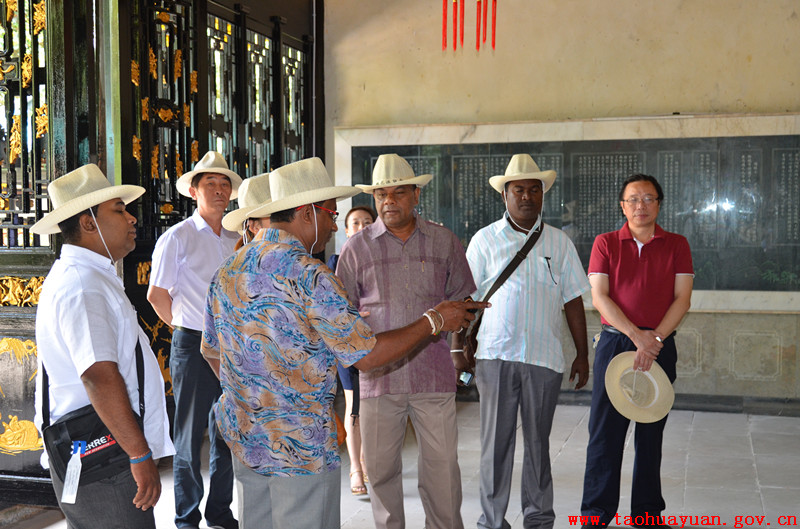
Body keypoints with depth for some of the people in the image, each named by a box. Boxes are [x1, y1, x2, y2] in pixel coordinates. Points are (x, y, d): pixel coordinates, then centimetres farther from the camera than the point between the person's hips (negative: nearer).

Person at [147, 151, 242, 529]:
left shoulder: (236, 241, 12)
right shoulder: (177, 237, -4)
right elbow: (157, 294, -3)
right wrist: (186, 328, 3)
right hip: (193, 346, -5)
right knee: (190, 437, 3)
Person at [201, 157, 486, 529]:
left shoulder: (227, 271, 6)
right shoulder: (310, 276, -19)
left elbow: (212, 351, 16)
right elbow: (366, 355, -17)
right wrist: (434, 321, -6)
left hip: (242, 441, 8)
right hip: (301, 445, -8)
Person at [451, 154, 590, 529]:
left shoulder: (559, 242, 10)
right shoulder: (485, 240, 5)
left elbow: (572, 301, 10)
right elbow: (466, 298, 4)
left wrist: (582, 355, 8)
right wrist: (458, 346, -3)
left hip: (544, 357, 2)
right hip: (495, 355, -1)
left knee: (538, 442, 10)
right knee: (495, 442, 1)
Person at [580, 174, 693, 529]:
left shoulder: (676, 245, 7)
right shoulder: (606, 243, 4)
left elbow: (682, 298, -1)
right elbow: (599, 297, -4)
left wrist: (655, 339, -13)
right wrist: (636, 336, -14)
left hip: (660, 346, 1)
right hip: (615, 342, -1)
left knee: (652, 431, 8)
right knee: (605, 429, -1)